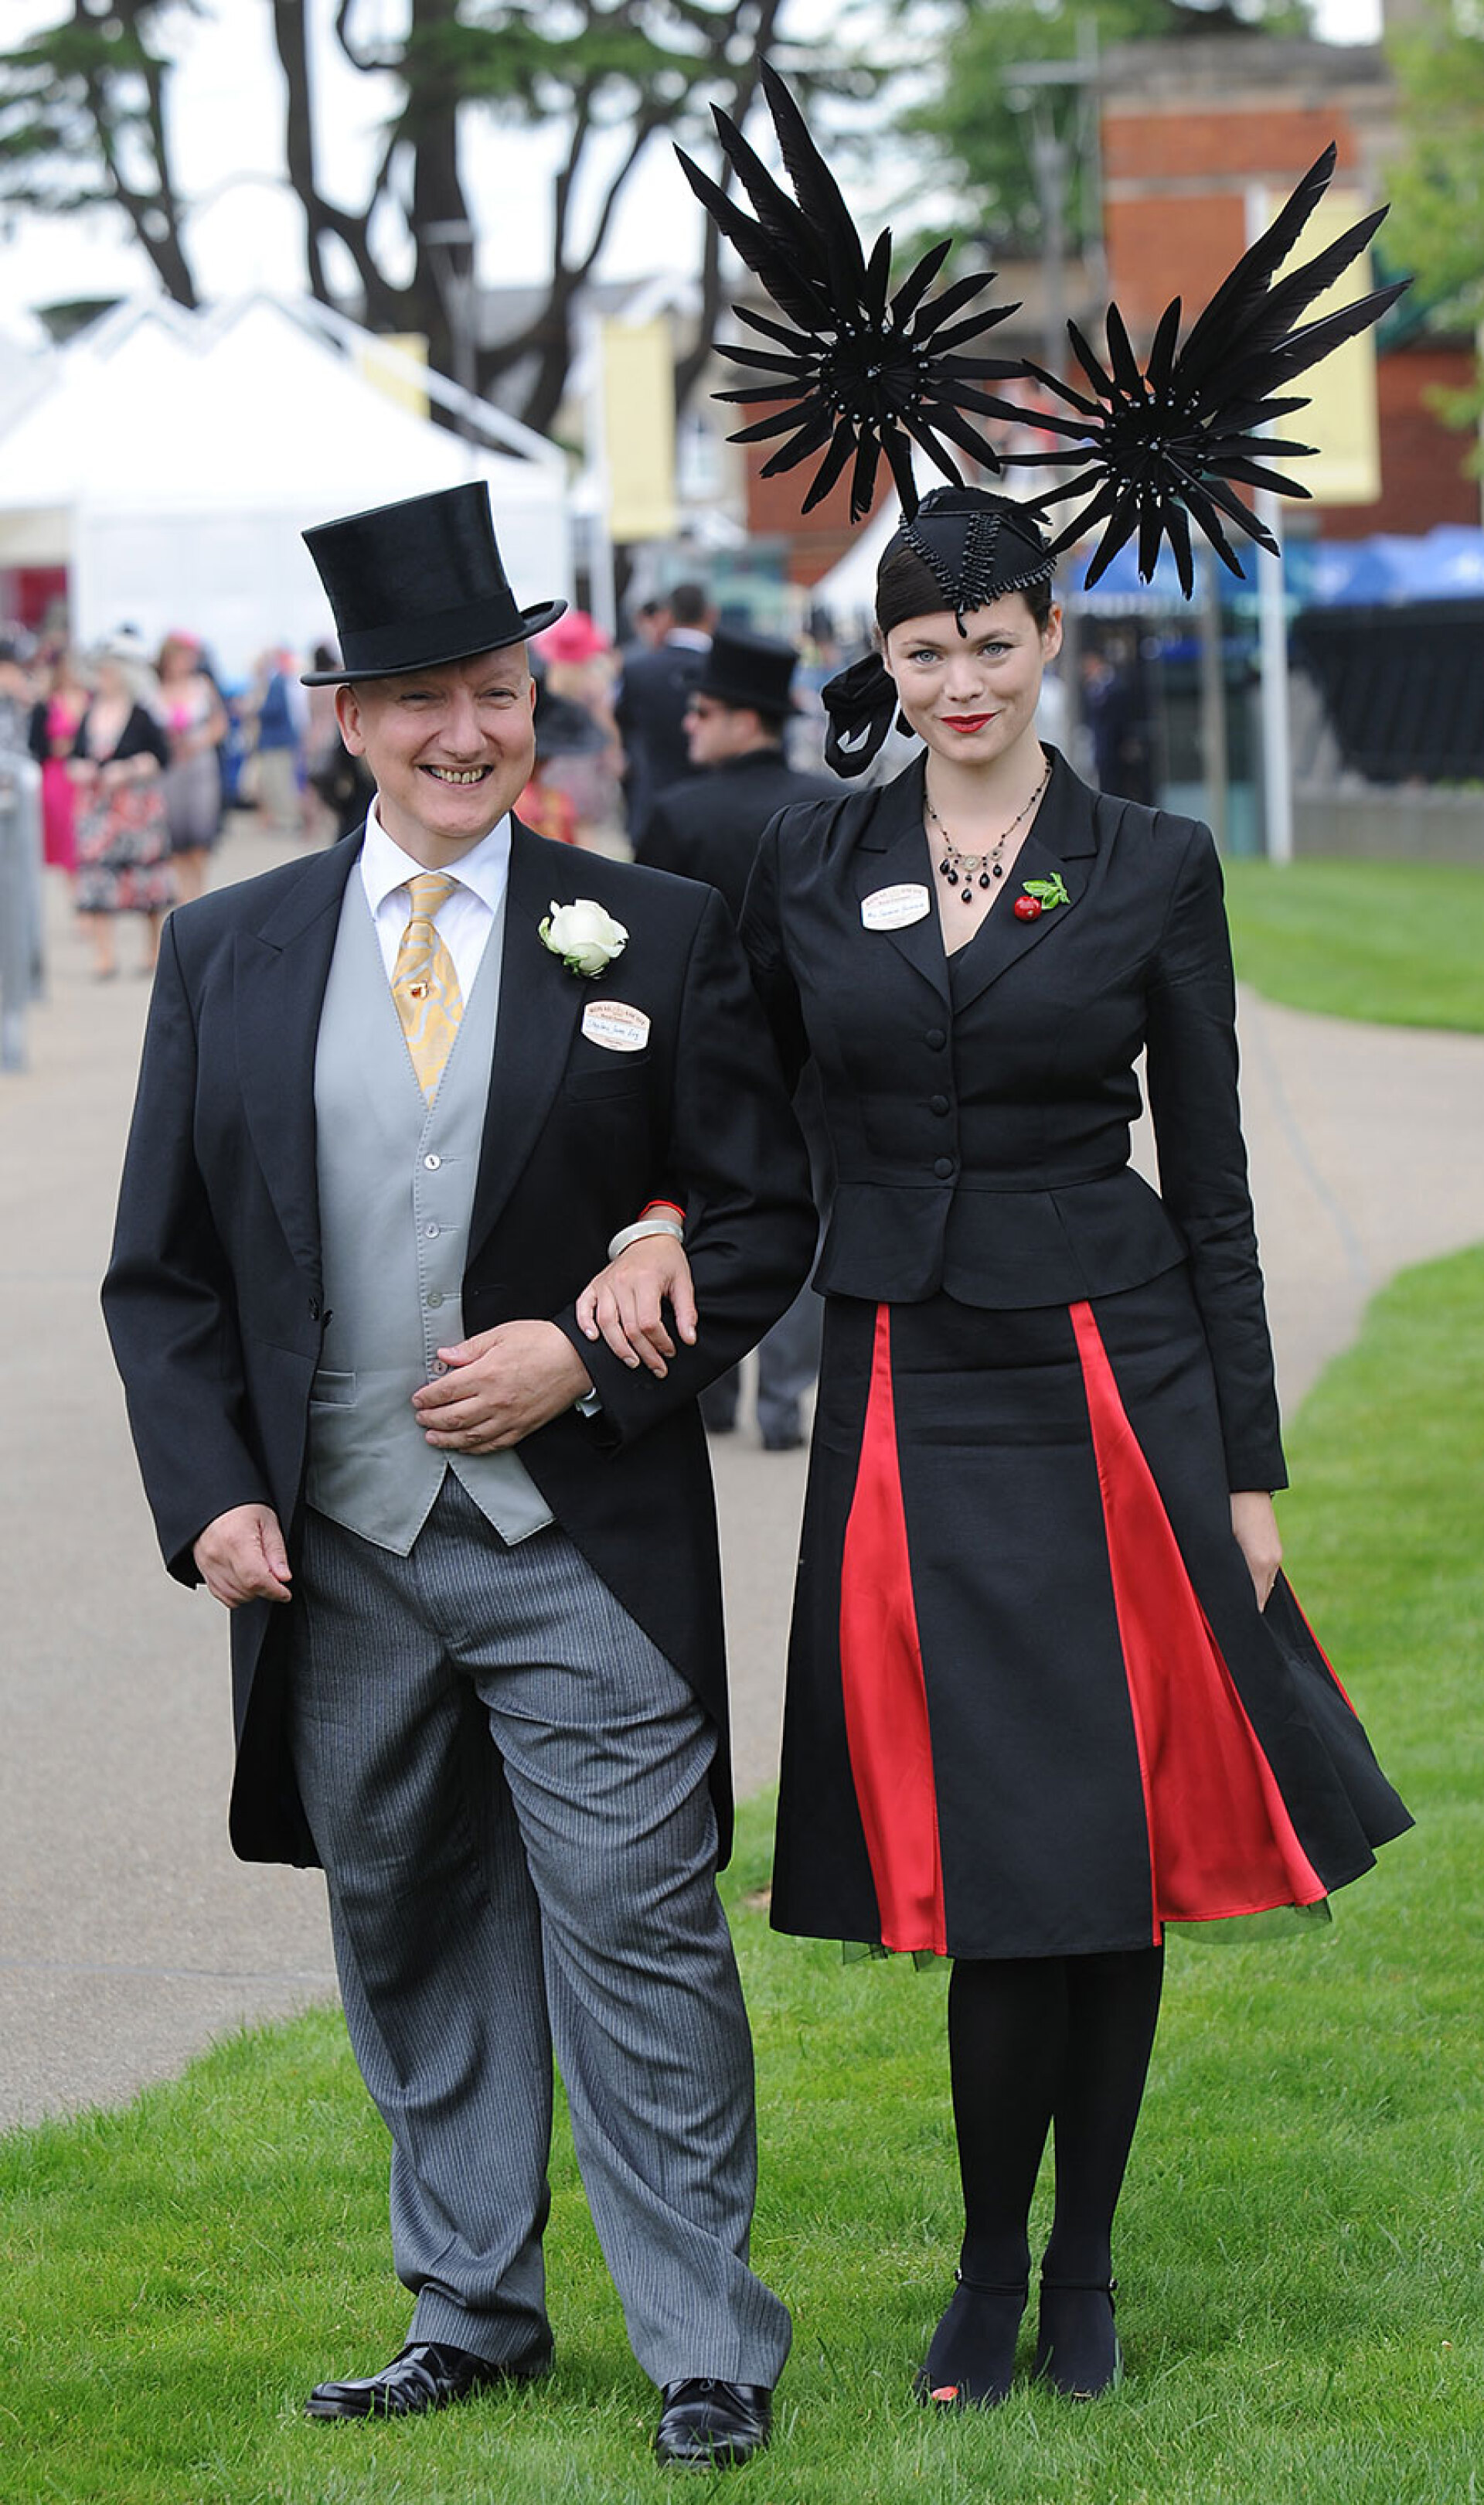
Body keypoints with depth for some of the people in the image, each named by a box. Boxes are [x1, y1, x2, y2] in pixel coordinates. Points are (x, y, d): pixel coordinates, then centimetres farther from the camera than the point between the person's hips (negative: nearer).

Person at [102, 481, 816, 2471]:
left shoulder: (654, 938, 2)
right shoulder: (227, 957, 7)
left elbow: (765, 1221, 3)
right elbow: (164, 1273, 8)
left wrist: (586, 1359, -11)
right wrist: (209, 1494, -5)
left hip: (581, 1542, -3)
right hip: (335, 1552, 3)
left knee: (637, 1936, -4)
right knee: (413, 1939, 12)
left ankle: (707, 2349, 5)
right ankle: (471, 2313, 26)